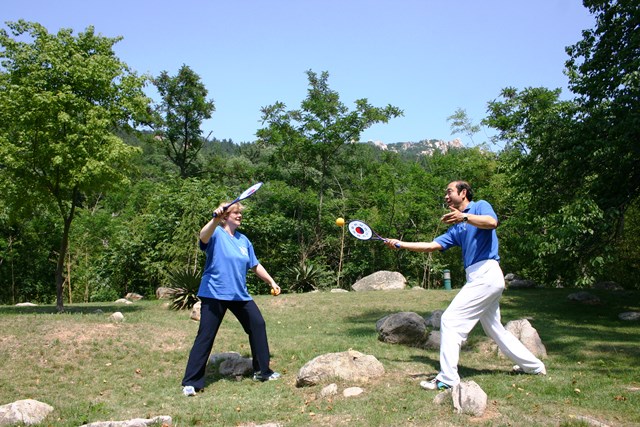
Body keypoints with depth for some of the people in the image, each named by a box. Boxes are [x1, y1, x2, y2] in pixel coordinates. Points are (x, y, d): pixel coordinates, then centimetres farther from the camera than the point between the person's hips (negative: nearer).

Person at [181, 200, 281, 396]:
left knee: (258, 325, 8)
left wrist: (271, 281, 22)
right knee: (205, 336, -5)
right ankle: (191, 382, 6)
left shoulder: (243, 240, 13)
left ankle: (262, 371, 24)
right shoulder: (217, 234, -7)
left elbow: (255, 265, 22)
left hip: (240, 294, 7)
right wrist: (216, 219, -49)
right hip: (215, 294, -6)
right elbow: (203, 236, -32)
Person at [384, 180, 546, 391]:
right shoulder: (456, 228, 22)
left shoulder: (480, 206, 1)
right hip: (480, 277, 9)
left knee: (450, 320, -11)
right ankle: (534, 365, 32)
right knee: (495, 329, 18)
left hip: (486, 274, -9)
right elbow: (431, 245, 15)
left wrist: (464, 217, -34)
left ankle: (447, 378, -9)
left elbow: (492, 222, -21)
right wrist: (400, 244, 11)